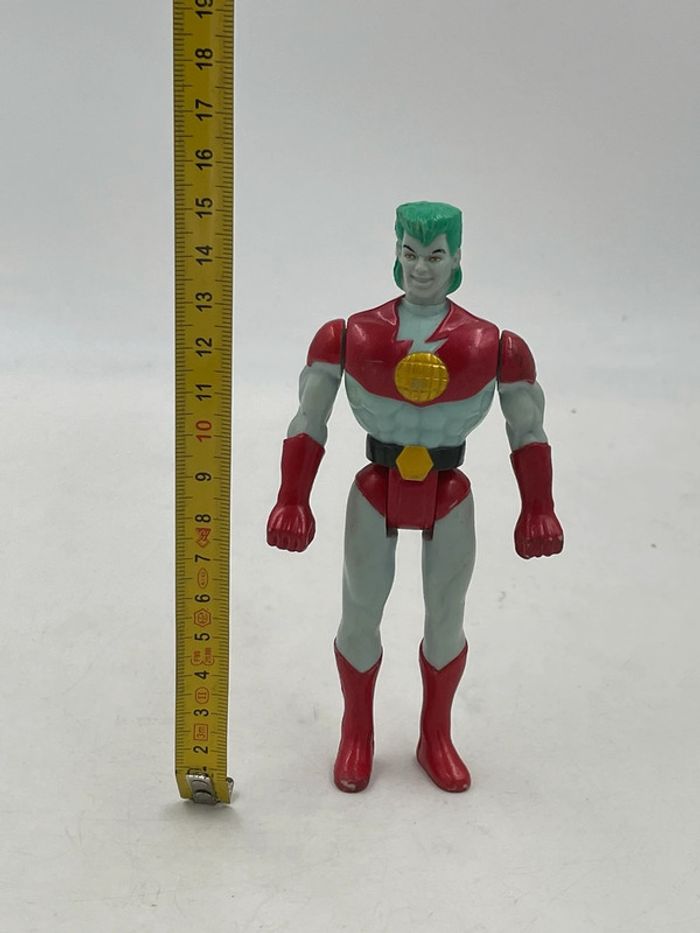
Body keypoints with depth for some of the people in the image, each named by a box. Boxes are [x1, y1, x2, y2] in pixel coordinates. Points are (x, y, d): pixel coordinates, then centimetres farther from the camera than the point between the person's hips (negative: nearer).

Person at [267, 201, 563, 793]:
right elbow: (308, 423, -4)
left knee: (446, 620, 11)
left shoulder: (492, 345, -9)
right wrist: (293, 501, -6)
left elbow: (529, 433, 1)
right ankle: (357, 735, 31)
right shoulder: (352, 337, -10)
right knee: (360, 616, 7)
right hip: (376, 493, 0)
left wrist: (538, 511, 3)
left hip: (449, 497, 1)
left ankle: (436, 738, 33)